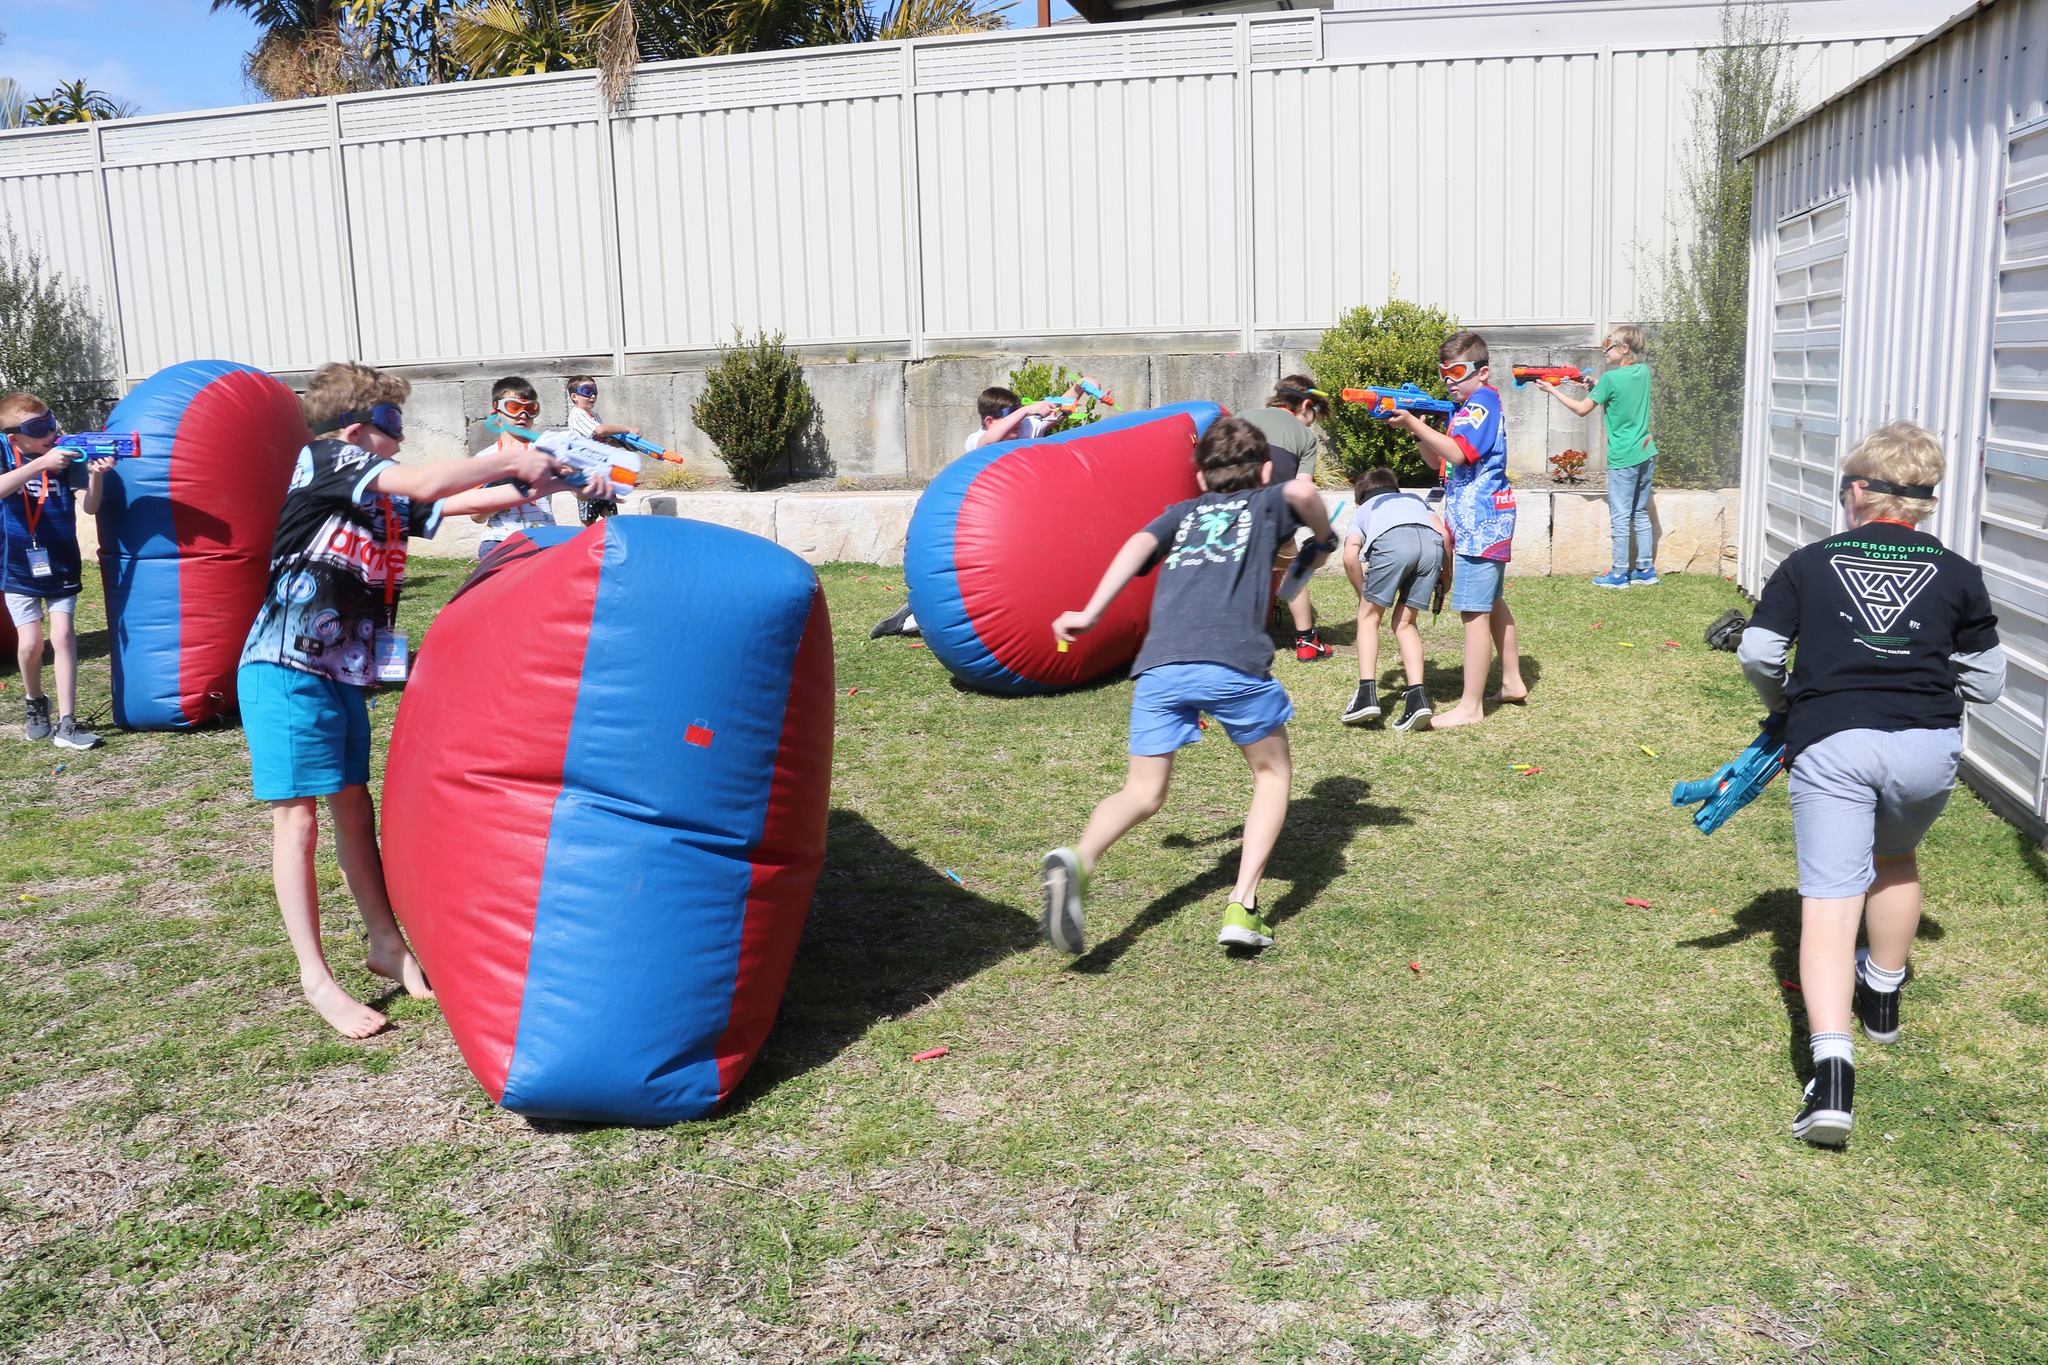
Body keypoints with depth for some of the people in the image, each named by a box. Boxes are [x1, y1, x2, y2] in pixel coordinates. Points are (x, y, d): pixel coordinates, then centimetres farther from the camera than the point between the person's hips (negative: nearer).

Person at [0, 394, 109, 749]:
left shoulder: (65, 452, -6)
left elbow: (89, 506, -14)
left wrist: (95, 475, -32)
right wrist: (42, 463, -37)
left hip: (61, 564, 0)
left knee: (63, 636, -7)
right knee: (30, 641, -3)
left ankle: (66, 724, -4)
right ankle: (34, 703, 27)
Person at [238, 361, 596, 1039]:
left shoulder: (385, 498, 13)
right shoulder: (325, 458, -9)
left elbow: (458, 503, 11)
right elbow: (426, 484, -20)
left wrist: (536, 483, -1)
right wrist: (509, 459, -10)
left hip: (343, 674, 8)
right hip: (286, 670, -8)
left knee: (353, 805, 13)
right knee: (297, 815, -3)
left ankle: (387, 946, 22)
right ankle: (316, 978, 3)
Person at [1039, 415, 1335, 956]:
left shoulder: (1183, 512, 30)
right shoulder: (1266, 504, 24)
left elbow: (1141, 544, 10)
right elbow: (1301, 490, 0)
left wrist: (1091, 612, 4)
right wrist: (1325, 538, 19)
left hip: (1159, 663, 3)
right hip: (1234, 661, -2)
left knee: (1143, 792, 8)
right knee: (1272, 773, 20)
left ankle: (1078, 860, -24)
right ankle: (1243, 907, 4)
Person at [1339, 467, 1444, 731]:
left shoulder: (1362, 510, 35)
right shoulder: (1414, 499, 43)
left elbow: (1350, 556, 15)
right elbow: (1443, 533, 23)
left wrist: (1364, 595, 27)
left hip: (1392, 541, -3)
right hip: (1432, 543, 3)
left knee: (1369, 617, 16)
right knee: (1405, 622, 18)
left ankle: (1367, 693, 2)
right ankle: (1417, 696, 4)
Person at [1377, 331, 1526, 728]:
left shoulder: (1482, 402, -13)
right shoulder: (1470, 405, 17)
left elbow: (1457, 453, -28)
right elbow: (1437, 461, 14)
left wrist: (1414, 423, -28)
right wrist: (1416, 429, -2)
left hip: (1481, 523, -11)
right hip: (1487, 520, 11)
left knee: (1474, 612, -10)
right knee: (1492, 603, 20)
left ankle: (1470, 706, -8)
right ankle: (1512, 683, 31)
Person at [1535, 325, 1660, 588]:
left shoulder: (1610, 378, -14)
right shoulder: (1643, 371, 7)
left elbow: (1582, 409, -6)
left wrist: (1552, 390, 3)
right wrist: (1595, 385, 11)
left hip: (1623, 458, -7)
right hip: (1646, 454, 7)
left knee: (1621, 517, -1)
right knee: (1640, 514, 14)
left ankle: (1619, 574, 4)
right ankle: (1646, 569, 17)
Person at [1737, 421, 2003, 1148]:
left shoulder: (1808, 563, 9)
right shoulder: (1956, 573, 11)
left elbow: (1756, 654, 5)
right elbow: (1987, 682, 11)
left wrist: (1784, 707, 25)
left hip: (1830, 744, -2)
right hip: (1927, 747, 2)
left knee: (1829, 903, -6)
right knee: (1896, 857, 31)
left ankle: (1833, 1067, -23)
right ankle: (1883, 995, 47)